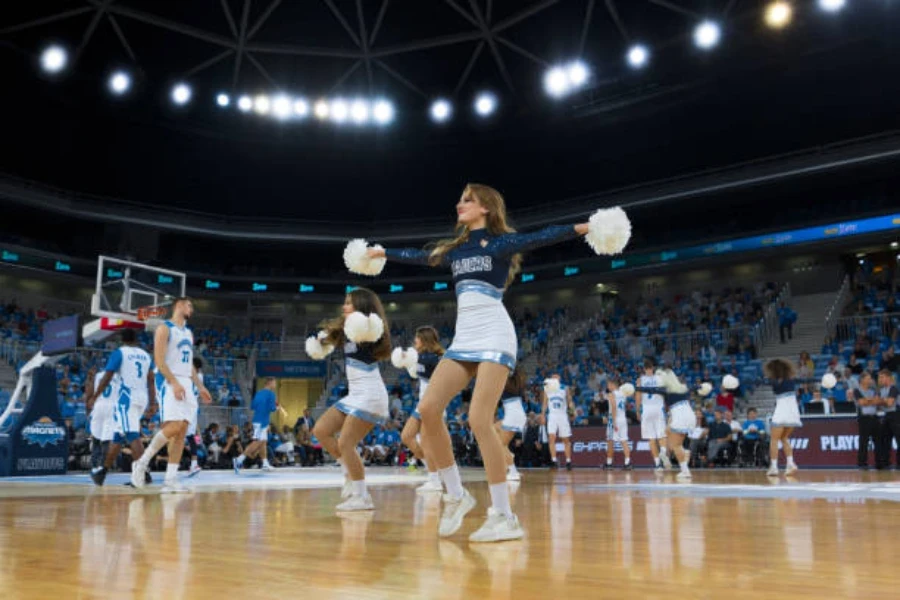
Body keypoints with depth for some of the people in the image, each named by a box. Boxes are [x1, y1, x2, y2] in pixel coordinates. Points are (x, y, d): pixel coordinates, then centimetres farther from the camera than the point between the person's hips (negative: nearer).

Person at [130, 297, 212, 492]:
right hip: (169, 382, -8)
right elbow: (159, 359, -13)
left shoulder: (189, 333, 21)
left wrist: (200, 387, 15)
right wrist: (174, 383, -23)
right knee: (174, 426, -20)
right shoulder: (164, 328, -3)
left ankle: (170, 479, 2)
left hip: (186, 384, 8)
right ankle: (142, 462, -2)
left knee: (182, 431, 0)